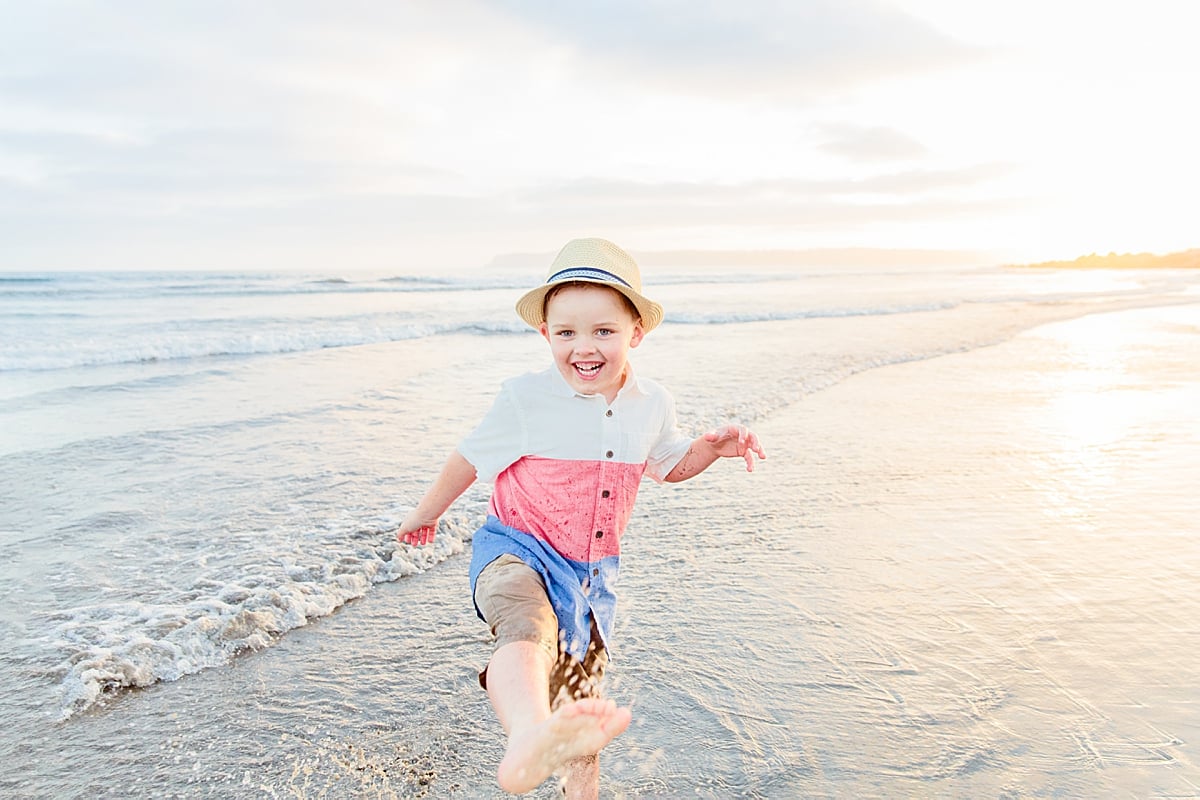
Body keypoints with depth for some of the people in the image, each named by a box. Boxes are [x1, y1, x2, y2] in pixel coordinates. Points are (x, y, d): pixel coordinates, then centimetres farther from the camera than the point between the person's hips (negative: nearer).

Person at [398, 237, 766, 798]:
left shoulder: (651, 406, -1)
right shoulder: (524, 400, -14)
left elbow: (671, 466, 16)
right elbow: (471, 457, 0)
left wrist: (712, 447, -6)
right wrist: (427, 513, 15)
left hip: (593, 572, 5)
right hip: (517, 551, -5)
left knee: (579, 695, 21)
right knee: (528, 629, -40)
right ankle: (529, 743, -68)